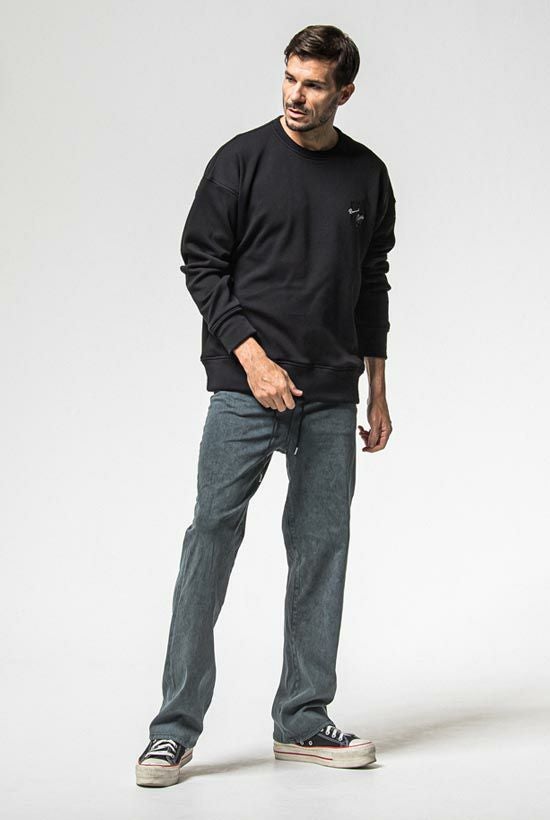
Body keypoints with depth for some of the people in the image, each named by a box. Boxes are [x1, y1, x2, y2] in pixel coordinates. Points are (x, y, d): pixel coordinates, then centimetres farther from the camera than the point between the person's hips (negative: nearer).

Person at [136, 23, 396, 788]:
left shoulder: (368, 175, 10)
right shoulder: (242, 160, -2)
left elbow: (371, 287, 15)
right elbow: (202, 265, -3)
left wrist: (377, 393, 13)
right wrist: (252, 356, -15)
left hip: (331, 400, 4)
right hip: (245, 388, -4)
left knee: (322, 550, 6)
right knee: (212, 539, -7)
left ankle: (303, 723, 17)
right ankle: (176, 729, 0)